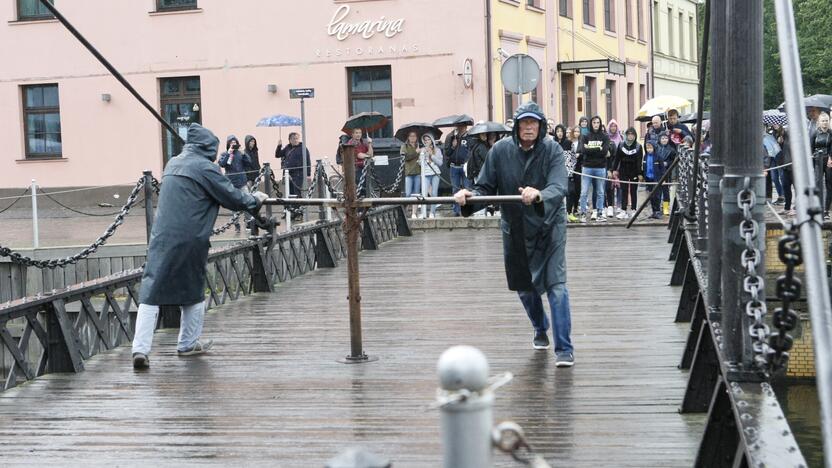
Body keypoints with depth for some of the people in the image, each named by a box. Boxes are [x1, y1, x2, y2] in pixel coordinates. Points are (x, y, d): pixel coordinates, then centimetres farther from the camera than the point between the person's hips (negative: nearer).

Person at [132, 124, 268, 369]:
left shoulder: (173, 164, 16)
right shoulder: (205, 167, -6)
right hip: (189, 240, -4)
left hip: (161, 238, 5)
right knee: (193, 292, 15)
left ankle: (140, 349, -14)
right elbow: (231, 197, -4)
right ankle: (188, 344, 26)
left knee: (151, 292, -2)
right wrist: (255, 200, 15)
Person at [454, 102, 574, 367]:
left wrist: (539, 195, -49)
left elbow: (559, 188, -28)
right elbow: (486, 187, -5)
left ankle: (564, 349, -6)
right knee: (524, 286, 17)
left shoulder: (552, 150, -14)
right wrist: (470, 196, -26)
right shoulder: (501, 150, -7)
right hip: (515, 228, 4)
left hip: (549, 226, -3)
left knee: (556, 285, -12)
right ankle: (540, 330, 45)